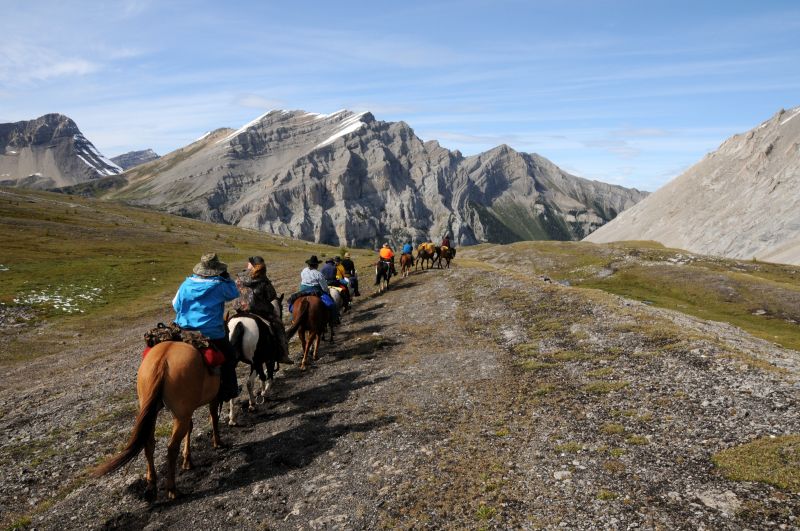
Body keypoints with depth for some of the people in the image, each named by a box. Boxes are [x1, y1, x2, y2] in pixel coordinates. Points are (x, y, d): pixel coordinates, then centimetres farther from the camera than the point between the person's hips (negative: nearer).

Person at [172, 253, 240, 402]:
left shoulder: (186, 284, 2)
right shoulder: (219, 286, -11)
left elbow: (176, 305, 12)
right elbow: (234, 293, 7)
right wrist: (226, 277, 10)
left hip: (183, 331, 5)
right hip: (211, 334, -5)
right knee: (229, 356, 13)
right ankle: (227, 391, 12)